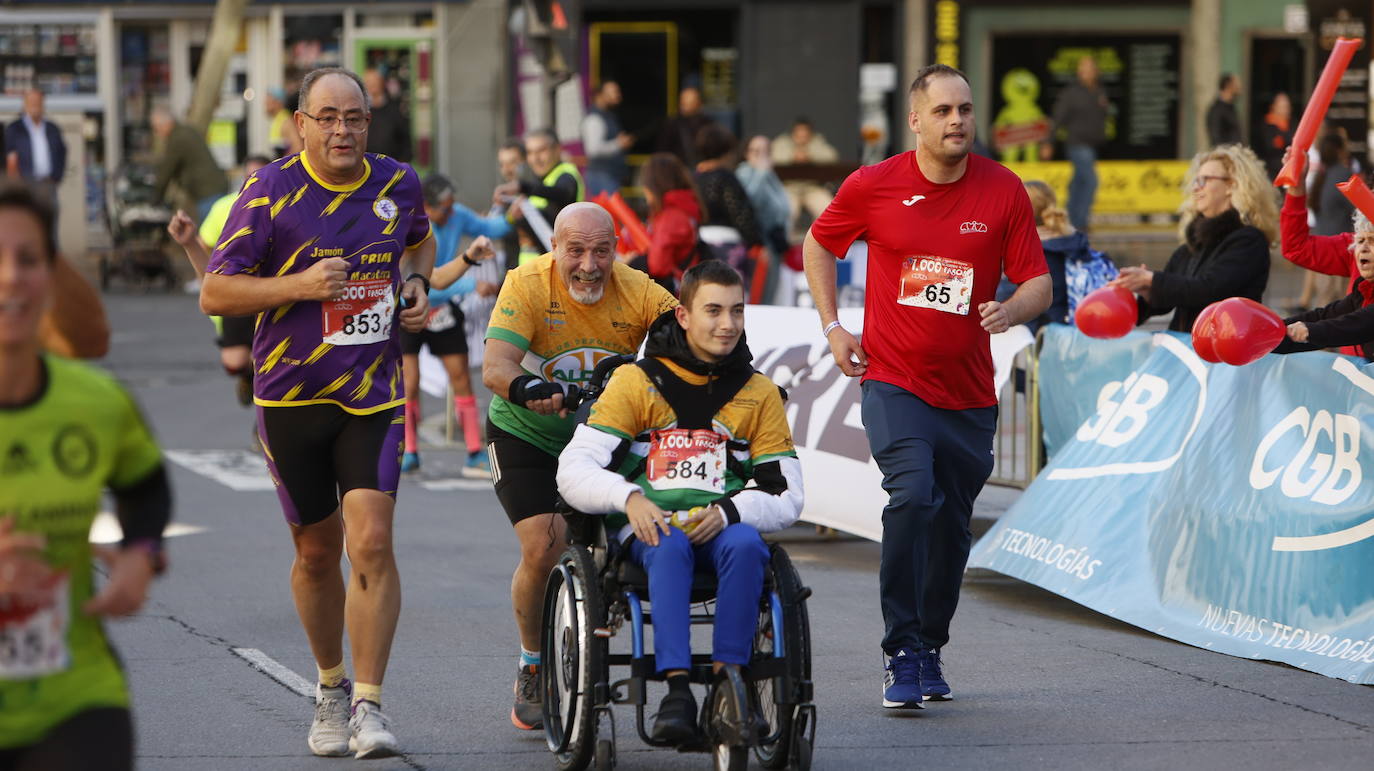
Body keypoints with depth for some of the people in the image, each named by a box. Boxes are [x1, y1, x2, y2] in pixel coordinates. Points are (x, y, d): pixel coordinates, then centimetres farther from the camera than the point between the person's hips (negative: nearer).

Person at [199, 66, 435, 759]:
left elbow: (419, 240, 26)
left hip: (373, 395, 1)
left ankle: (369, 703, -8)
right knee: (317, 550, 11)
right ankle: (331, 687, 32)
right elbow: (214, 293, -9)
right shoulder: (270, 193, -9)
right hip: (291, 397, -1)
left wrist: (414, 282, 4)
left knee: (371, 544, -14)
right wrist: (301, 285, -22)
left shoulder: (397, 184, 1)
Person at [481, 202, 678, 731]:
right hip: (526, 435, -2)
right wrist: (527, 387, -55)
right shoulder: (527, 285, -21)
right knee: (544, 549, -19)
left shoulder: (636, 292, -15)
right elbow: (495, 367, -32)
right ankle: (533, 670, 4)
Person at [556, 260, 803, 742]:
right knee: (670, 547, -37)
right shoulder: (637, 381, 7)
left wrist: (729, 511, -13)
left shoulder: (758, 393, 14)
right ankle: (677, 690, -45)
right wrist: (630, 498, -23)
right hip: (647, 525, -2)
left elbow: (786, 497, 9)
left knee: (745, 546, -34)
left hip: (720, 526, 2)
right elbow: (573, 472, -2)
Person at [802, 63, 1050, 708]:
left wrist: (1012, 309, -23)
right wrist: (832, 327, 7)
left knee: (951, 524, 11)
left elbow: (1039, 284, -1)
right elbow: (818, 245, 14)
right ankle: (902, 656, -18)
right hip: (893, 382, -3)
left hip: (970, 393, 3)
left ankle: (930, 649, 32)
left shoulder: (1003, 190, -3)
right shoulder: (874, 186, -4)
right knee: (913, 497, -23)